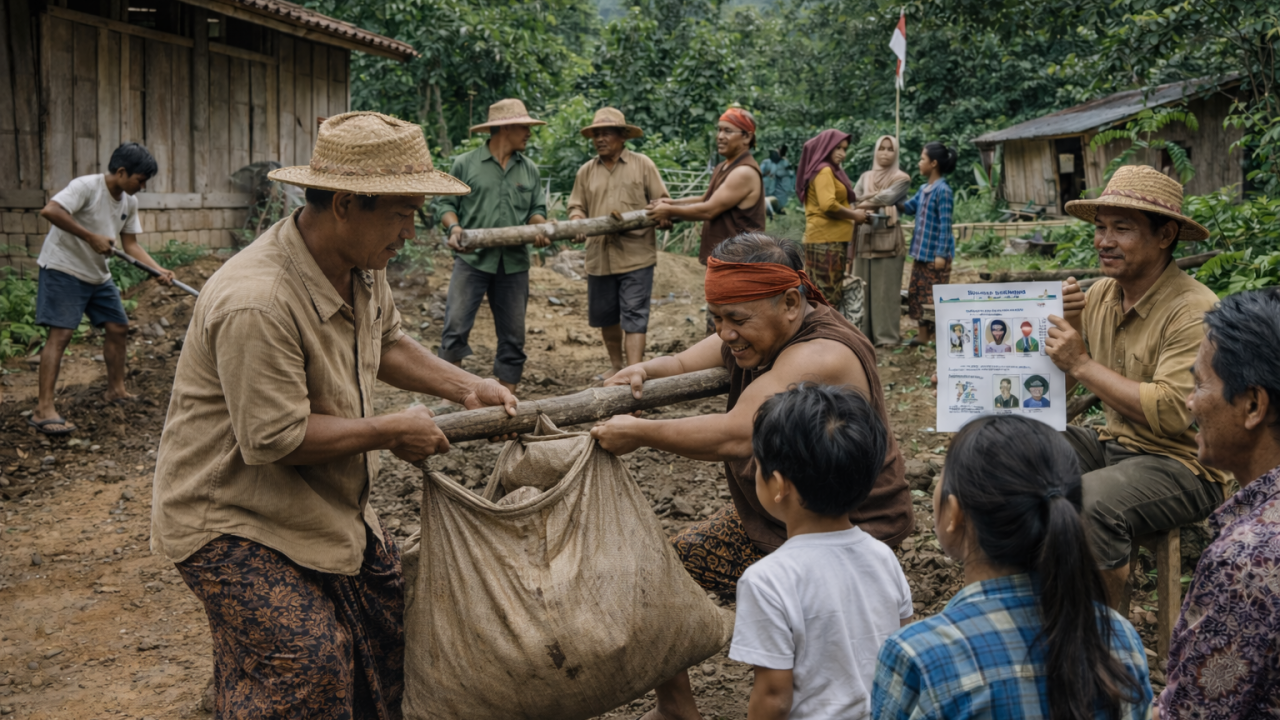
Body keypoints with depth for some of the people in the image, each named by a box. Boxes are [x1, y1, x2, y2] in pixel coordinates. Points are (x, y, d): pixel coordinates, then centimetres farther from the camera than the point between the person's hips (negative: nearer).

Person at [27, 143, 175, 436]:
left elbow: (130, 244, 8)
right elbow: (50, 211, -32)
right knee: (61, 333, -15)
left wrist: (159, 270, -6)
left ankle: (116, 390, 28)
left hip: (98, 275, 9)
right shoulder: (86, 186, -20)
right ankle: (44, 409, -16)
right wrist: (92, 237, -30)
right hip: (63, 269, -8)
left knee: (119, 328, 11)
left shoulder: (129, 202, 5)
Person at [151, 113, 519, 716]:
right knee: (307, 664, -13)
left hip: (323, 502, 9)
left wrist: (465, 387, 2)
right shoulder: (255, 303, -34)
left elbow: (386, 343, 15)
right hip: (230, 518, -9)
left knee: (390, 615, 12)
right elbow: (275, 437, -30)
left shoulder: (361, 263, -4)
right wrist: (390, 431, -20)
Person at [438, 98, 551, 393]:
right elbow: (447, 203, 4)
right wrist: (454, 227, -16)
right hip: (472, 259, -4)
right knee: (455, 329, -11)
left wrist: (539, 227, -6)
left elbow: (536, 209, 16)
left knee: (513, 336, 7)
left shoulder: (529, 170, 13)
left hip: (514, 263, 4)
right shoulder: (465, 164, 3)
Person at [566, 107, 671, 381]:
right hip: (599, 256, 4)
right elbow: (577, 206, 12)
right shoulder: (586, 171, 12)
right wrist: (576, 223, -10)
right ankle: (616, 365, 32)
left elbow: (662, 202, 5)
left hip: (636, 255, -4)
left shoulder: (642, 164, 4)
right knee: (605, 316, 13)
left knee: (634, 317, -7)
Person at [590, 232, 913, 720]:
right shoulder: (753, 336, -1)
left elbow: (734, 437, -38)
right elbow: (685, 364, 8)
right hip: (760, 521, 9)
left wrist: (638, 433, -30)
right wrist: (643, 371, -15)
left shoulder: (820, 357, -30)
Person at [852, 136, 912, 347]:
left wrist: (865, 202, -2)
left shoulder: (901, 178, 3)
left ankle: (887, 335, -3)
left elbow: (887, 198, -12)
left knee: (886, 288, -6)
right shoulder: (866, 177, 17)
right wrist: (876, 198, -11)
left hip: (887, 237, -5)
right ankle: (865, 332, 10)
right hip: (865, 236, 5)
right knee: (863, 287, 5)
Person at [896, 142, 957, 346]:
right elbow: (908, 208, 24)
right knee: (917, 293, 12)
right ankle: (923, 335, 21)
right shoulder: (924, 189, 10)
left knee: (936, 296, -2)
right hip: (921, 252, 9)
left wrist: (941, 254, -20)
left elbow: (945, 225, -18)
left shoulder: (943, 191, -16)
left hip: (935, 254, -9)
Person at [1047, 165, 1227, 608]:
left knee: (1088, 504, -33)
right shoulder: (1099, 294, 5)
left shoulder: (1193, 311, -18)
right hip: (1112, 445, 8)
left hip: (1182, 465, -8)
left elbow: (1171, 413, -28)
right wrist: (1065, 322, -9)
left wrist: (1083, 364, -23)